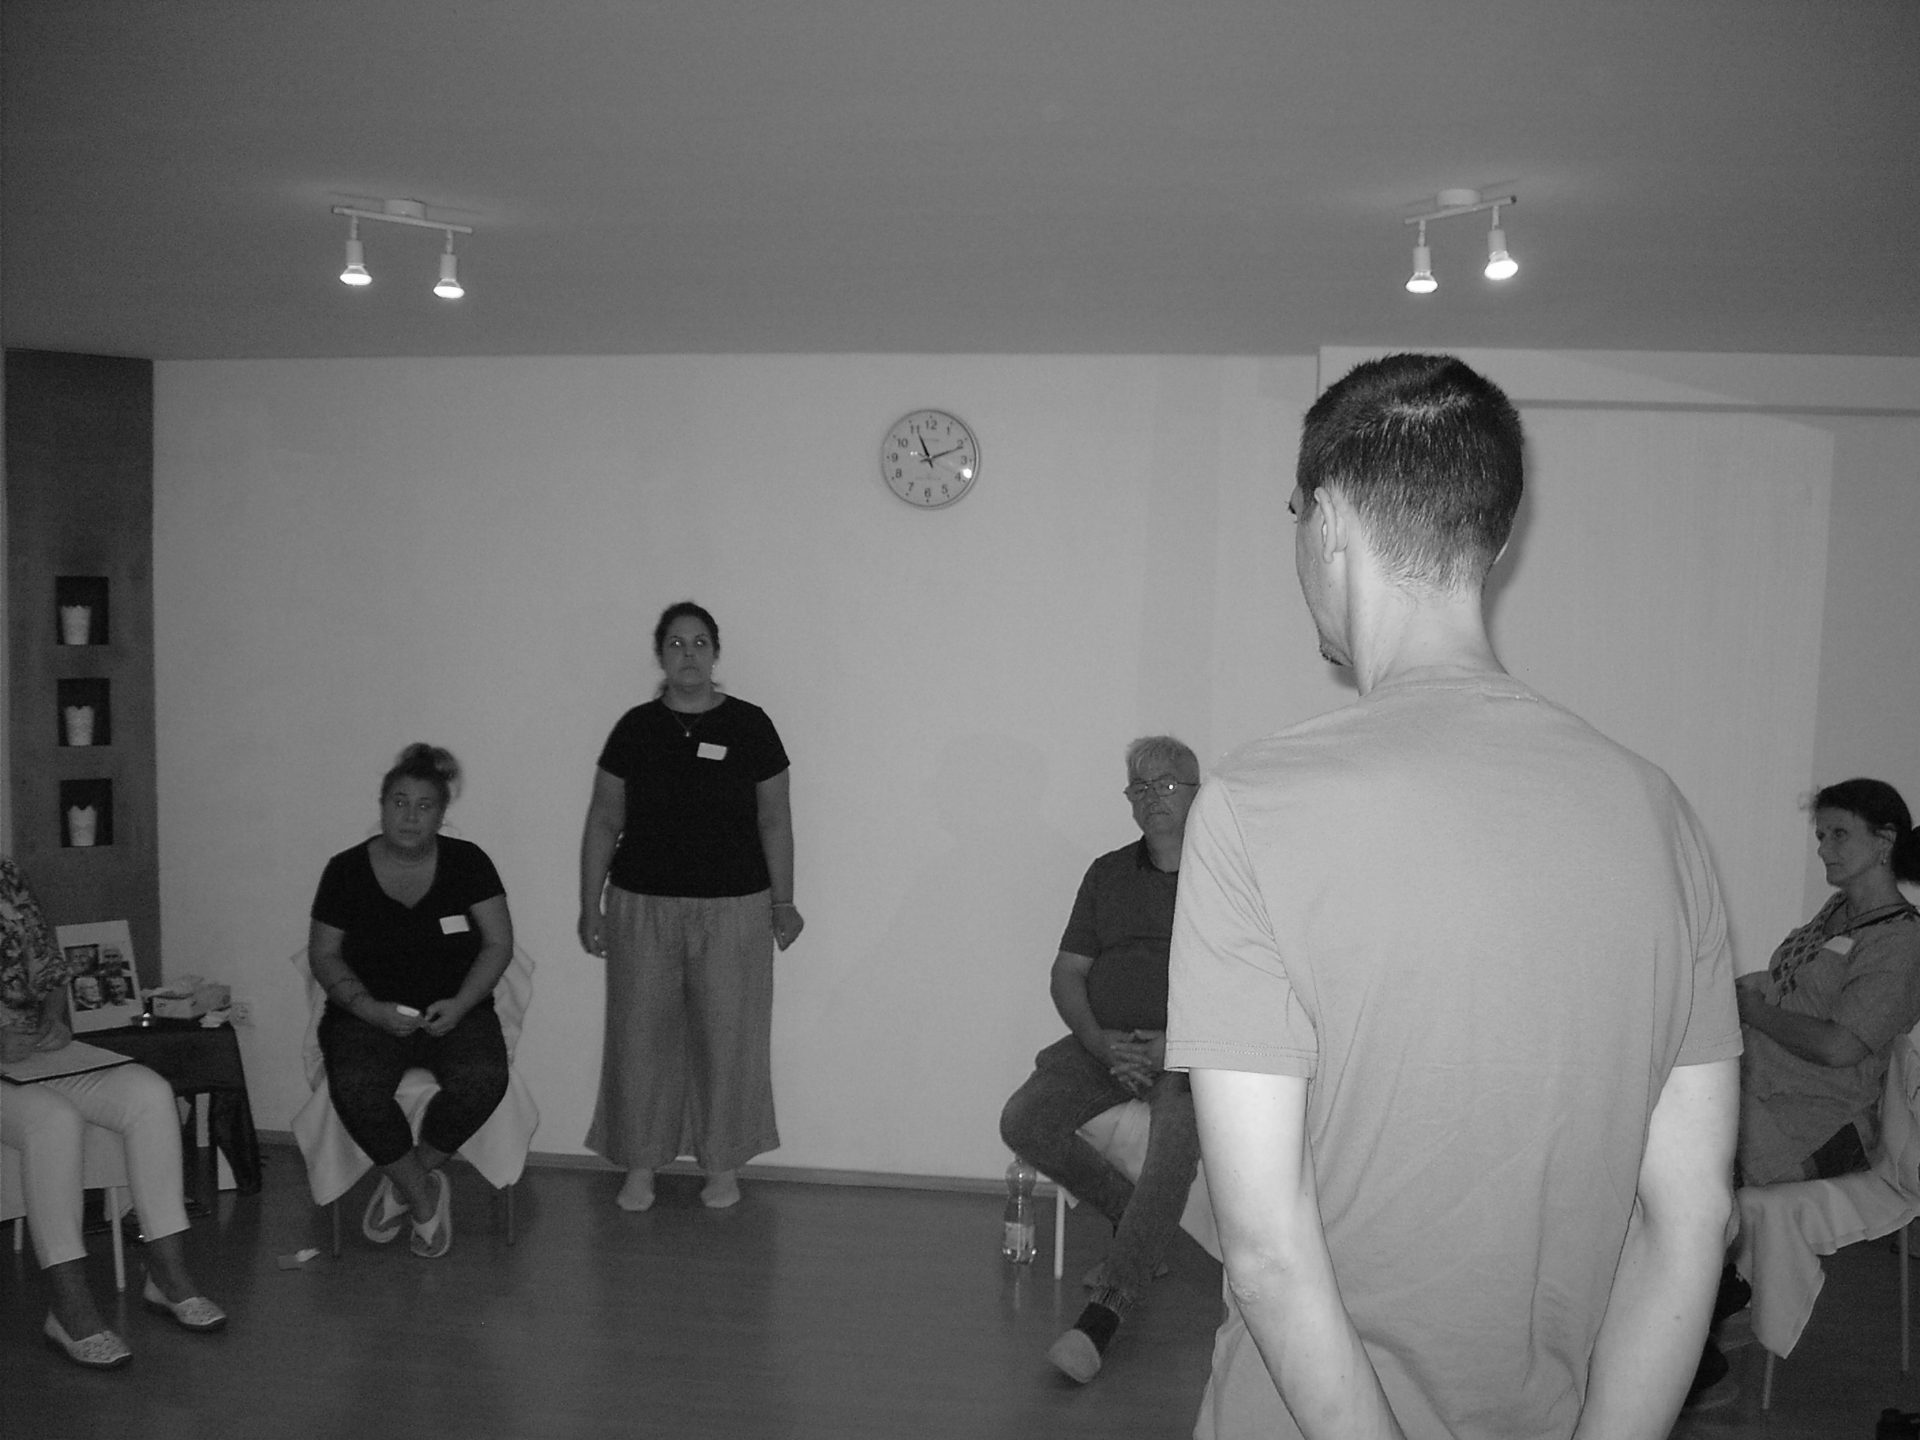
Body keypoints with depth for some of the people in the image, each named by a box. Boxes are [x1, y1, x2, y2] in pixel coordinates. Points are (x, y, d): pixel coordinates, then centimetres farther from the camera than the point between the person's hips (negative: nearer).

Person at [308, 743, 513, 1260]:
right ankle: (424, 1194, -11)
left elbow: (499, 944, 2)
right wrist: (370, 1009, -12)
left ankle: (403, 1182, -7)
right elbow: (323, 955, 4)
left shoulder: (467, 862, 3)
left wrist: (460, 1004, -14)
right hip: (369, 1013, 0)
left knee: (482, 1078, -30)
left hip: (455, 1011, 0)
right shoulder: (347, 869, 3)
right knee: (356, 1087, -32)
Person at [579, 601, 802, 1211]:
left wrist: (783, 902, 5)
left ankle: (722, 1165, 20)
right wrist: (591, 908, 5)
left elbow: (774, 820, 5)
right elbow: (603, 822, 6)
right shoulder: (636, 728, 1)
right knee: (640, 1034, 5)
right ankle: (639, 1165, 20)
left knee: (728, 1035, 4)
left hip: (733, 909, -1)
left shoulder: (749, 725, -1)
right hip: (642, 907, 1)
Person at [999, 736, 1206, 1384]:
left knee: (1177, 1133, -35)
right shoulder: (1107, 873, 16)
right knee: (1023, 1120, -20)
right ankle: (1132, 1218, 1)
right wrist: (1101, 1044, -8)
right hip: (1104, 1043, 4)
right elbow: (1067, 973, 12)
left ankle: (1101, 1315, -36)